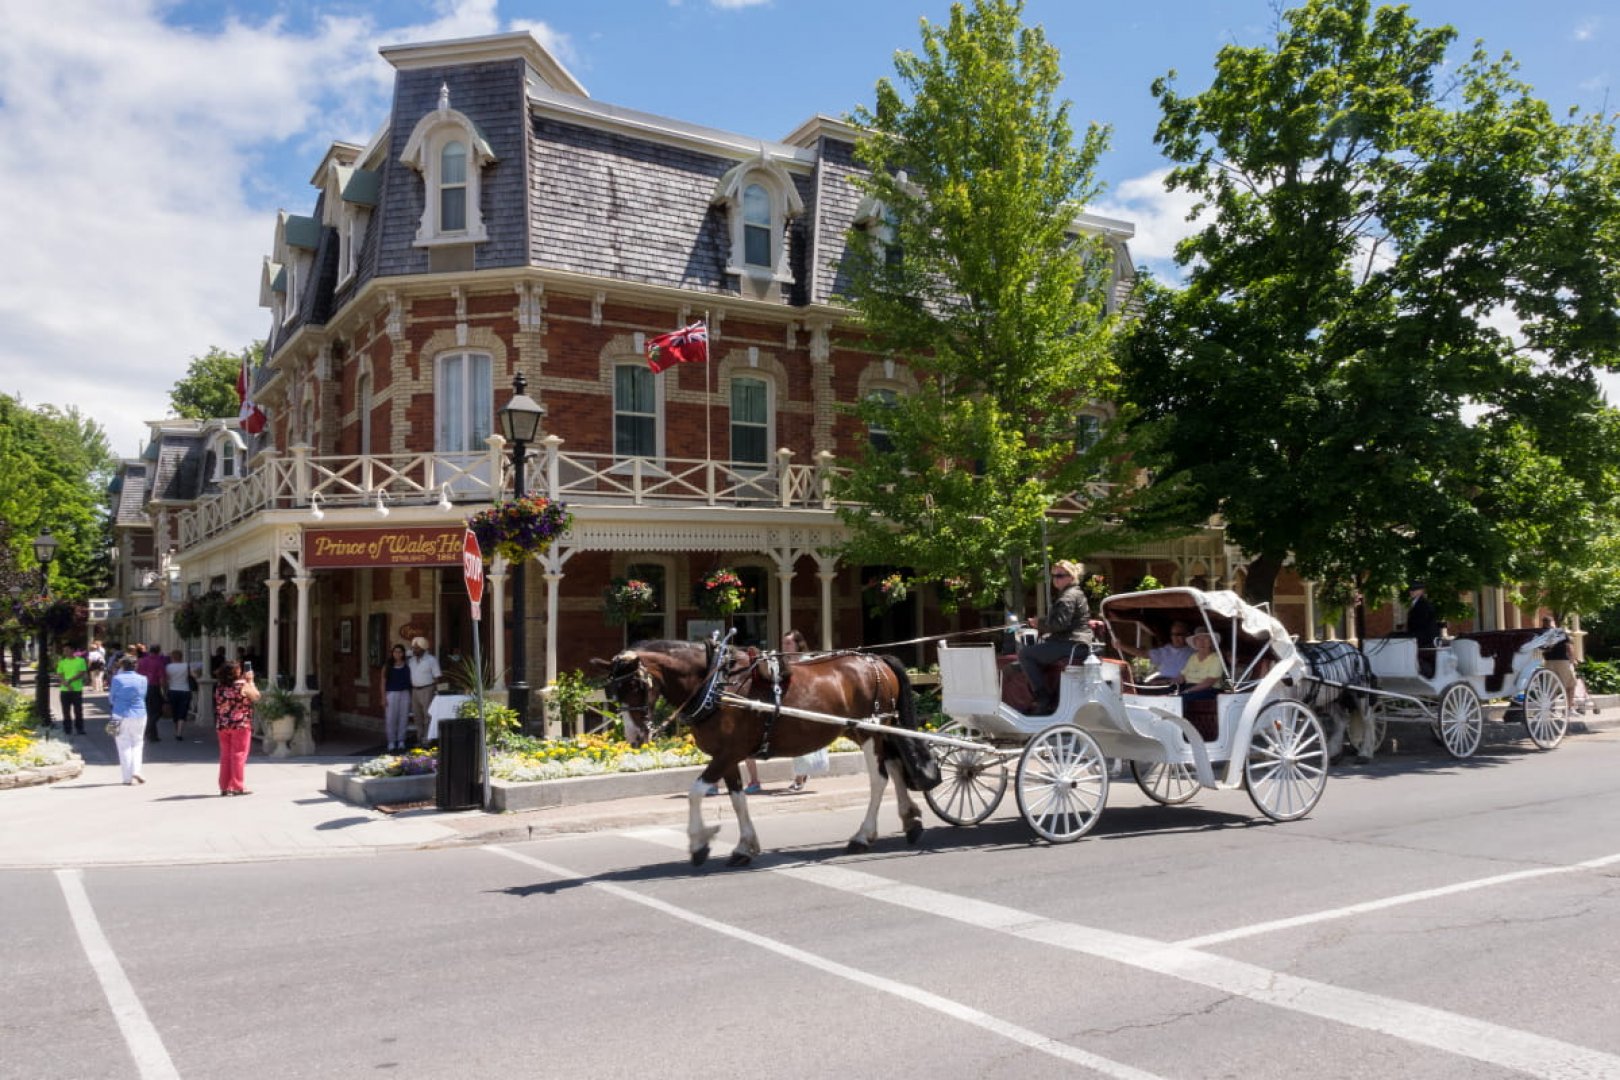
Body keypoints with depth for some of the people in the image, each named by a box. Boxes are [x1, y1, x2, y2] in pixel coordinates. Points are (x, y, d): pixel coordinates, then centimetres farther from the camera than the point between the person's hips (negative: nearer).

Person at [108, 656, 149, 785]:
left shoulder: (117, 679, -6)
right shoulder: (142, 679, -1)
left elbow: (111, 698, 2)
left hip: (121, 716, -1)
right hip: (139, 715, 1)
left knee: (124, 746, 5)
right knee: (137, 743, 14)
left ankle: (128, 777, 5)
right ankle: (136, 770, -3)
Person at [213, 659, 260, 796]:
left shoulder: (219, 686, 4)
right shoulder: (243, 685, -10)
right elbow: (256, 696, 0)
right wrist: (250, 681, 10)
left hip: (222, 725, 5)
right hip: (240, 724, -5)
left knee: (225, 755, 12)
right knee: (239, 755, 0)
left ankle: (224, 787, 15)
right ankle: (237, 787, 0)